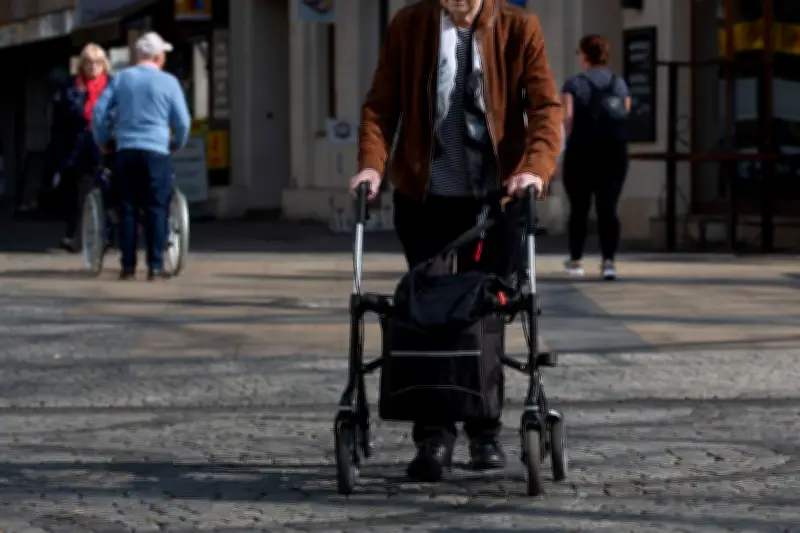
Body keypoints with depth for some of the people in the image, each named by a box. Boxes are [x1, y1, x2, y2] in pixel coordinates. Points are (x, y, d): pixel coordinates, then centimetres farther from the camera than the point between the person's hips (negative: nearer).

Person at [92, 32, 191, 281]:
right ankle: (155, 266, -3)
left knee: (127, 209, 6)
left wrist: (102, 141, 19)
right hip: (156, 151, -3)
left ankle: (128, 265, 5)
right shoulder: (168, 82, -1)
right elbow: (183, 120, 0)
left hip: (126, 151, 3)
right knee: (156, 209, 1)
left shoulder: (121, 78, 7)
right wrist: (178, 143, 18)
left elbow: (100, 111, 6)